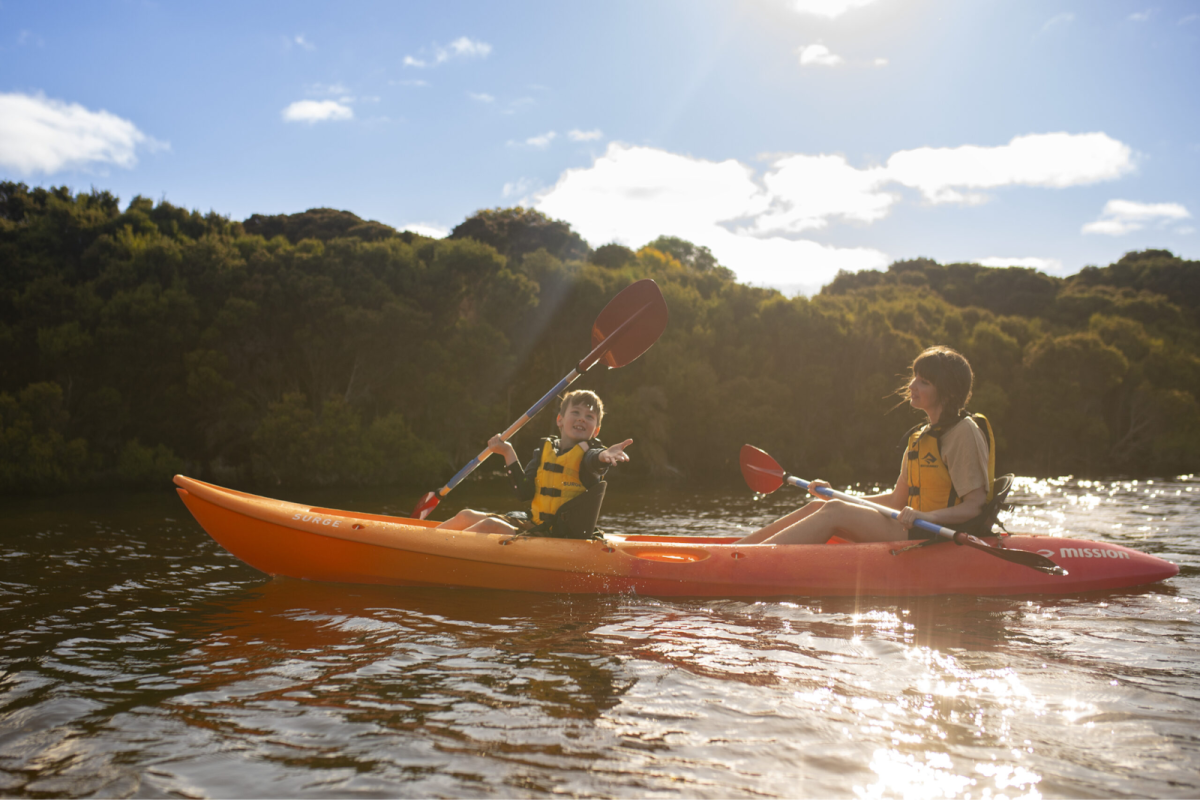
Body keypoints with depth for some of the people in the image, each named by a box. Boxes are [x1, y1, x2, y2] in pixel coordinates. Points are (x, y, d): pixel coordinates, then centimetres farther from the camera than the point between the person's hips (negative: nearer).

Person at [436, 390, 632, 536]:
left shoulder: (588, 452, -5)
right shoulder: (545, 450, 10)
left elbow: (594, 460, -32)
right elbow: (524, 493, 2)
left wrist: (605, 455, -56)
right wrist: (508, 453, -3)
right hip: (535, 523, 7)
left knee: (489, 525, -22)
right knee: (467, 516, 6)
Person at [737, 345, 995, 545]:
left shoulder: (964, 431, -8)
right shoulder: (920, 437, 17)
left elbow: (976, 505, -14)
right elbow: (897, 501, 18)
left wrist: (927, 516, -30)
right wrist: (836, 495, 14)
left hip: (942, 537, -8)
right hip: (916, 534, 8)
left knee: (834, 513, -20)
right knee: (818, 508, -3)